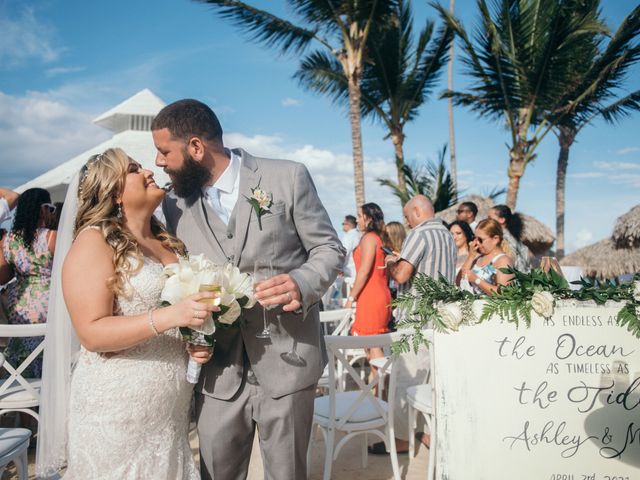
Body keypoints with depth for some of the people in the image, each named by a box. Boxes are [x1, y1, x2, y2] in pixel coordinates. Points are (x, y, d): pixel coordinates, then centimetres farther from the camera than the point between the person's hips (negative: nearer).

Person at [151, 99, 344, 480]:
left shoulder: (287, 177, -7)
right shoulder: (175, 204, 5)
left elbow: (330, 248, -2)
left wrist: (302, 283, -22)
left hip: (287, 363, -2)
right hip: (218, 371, 3)